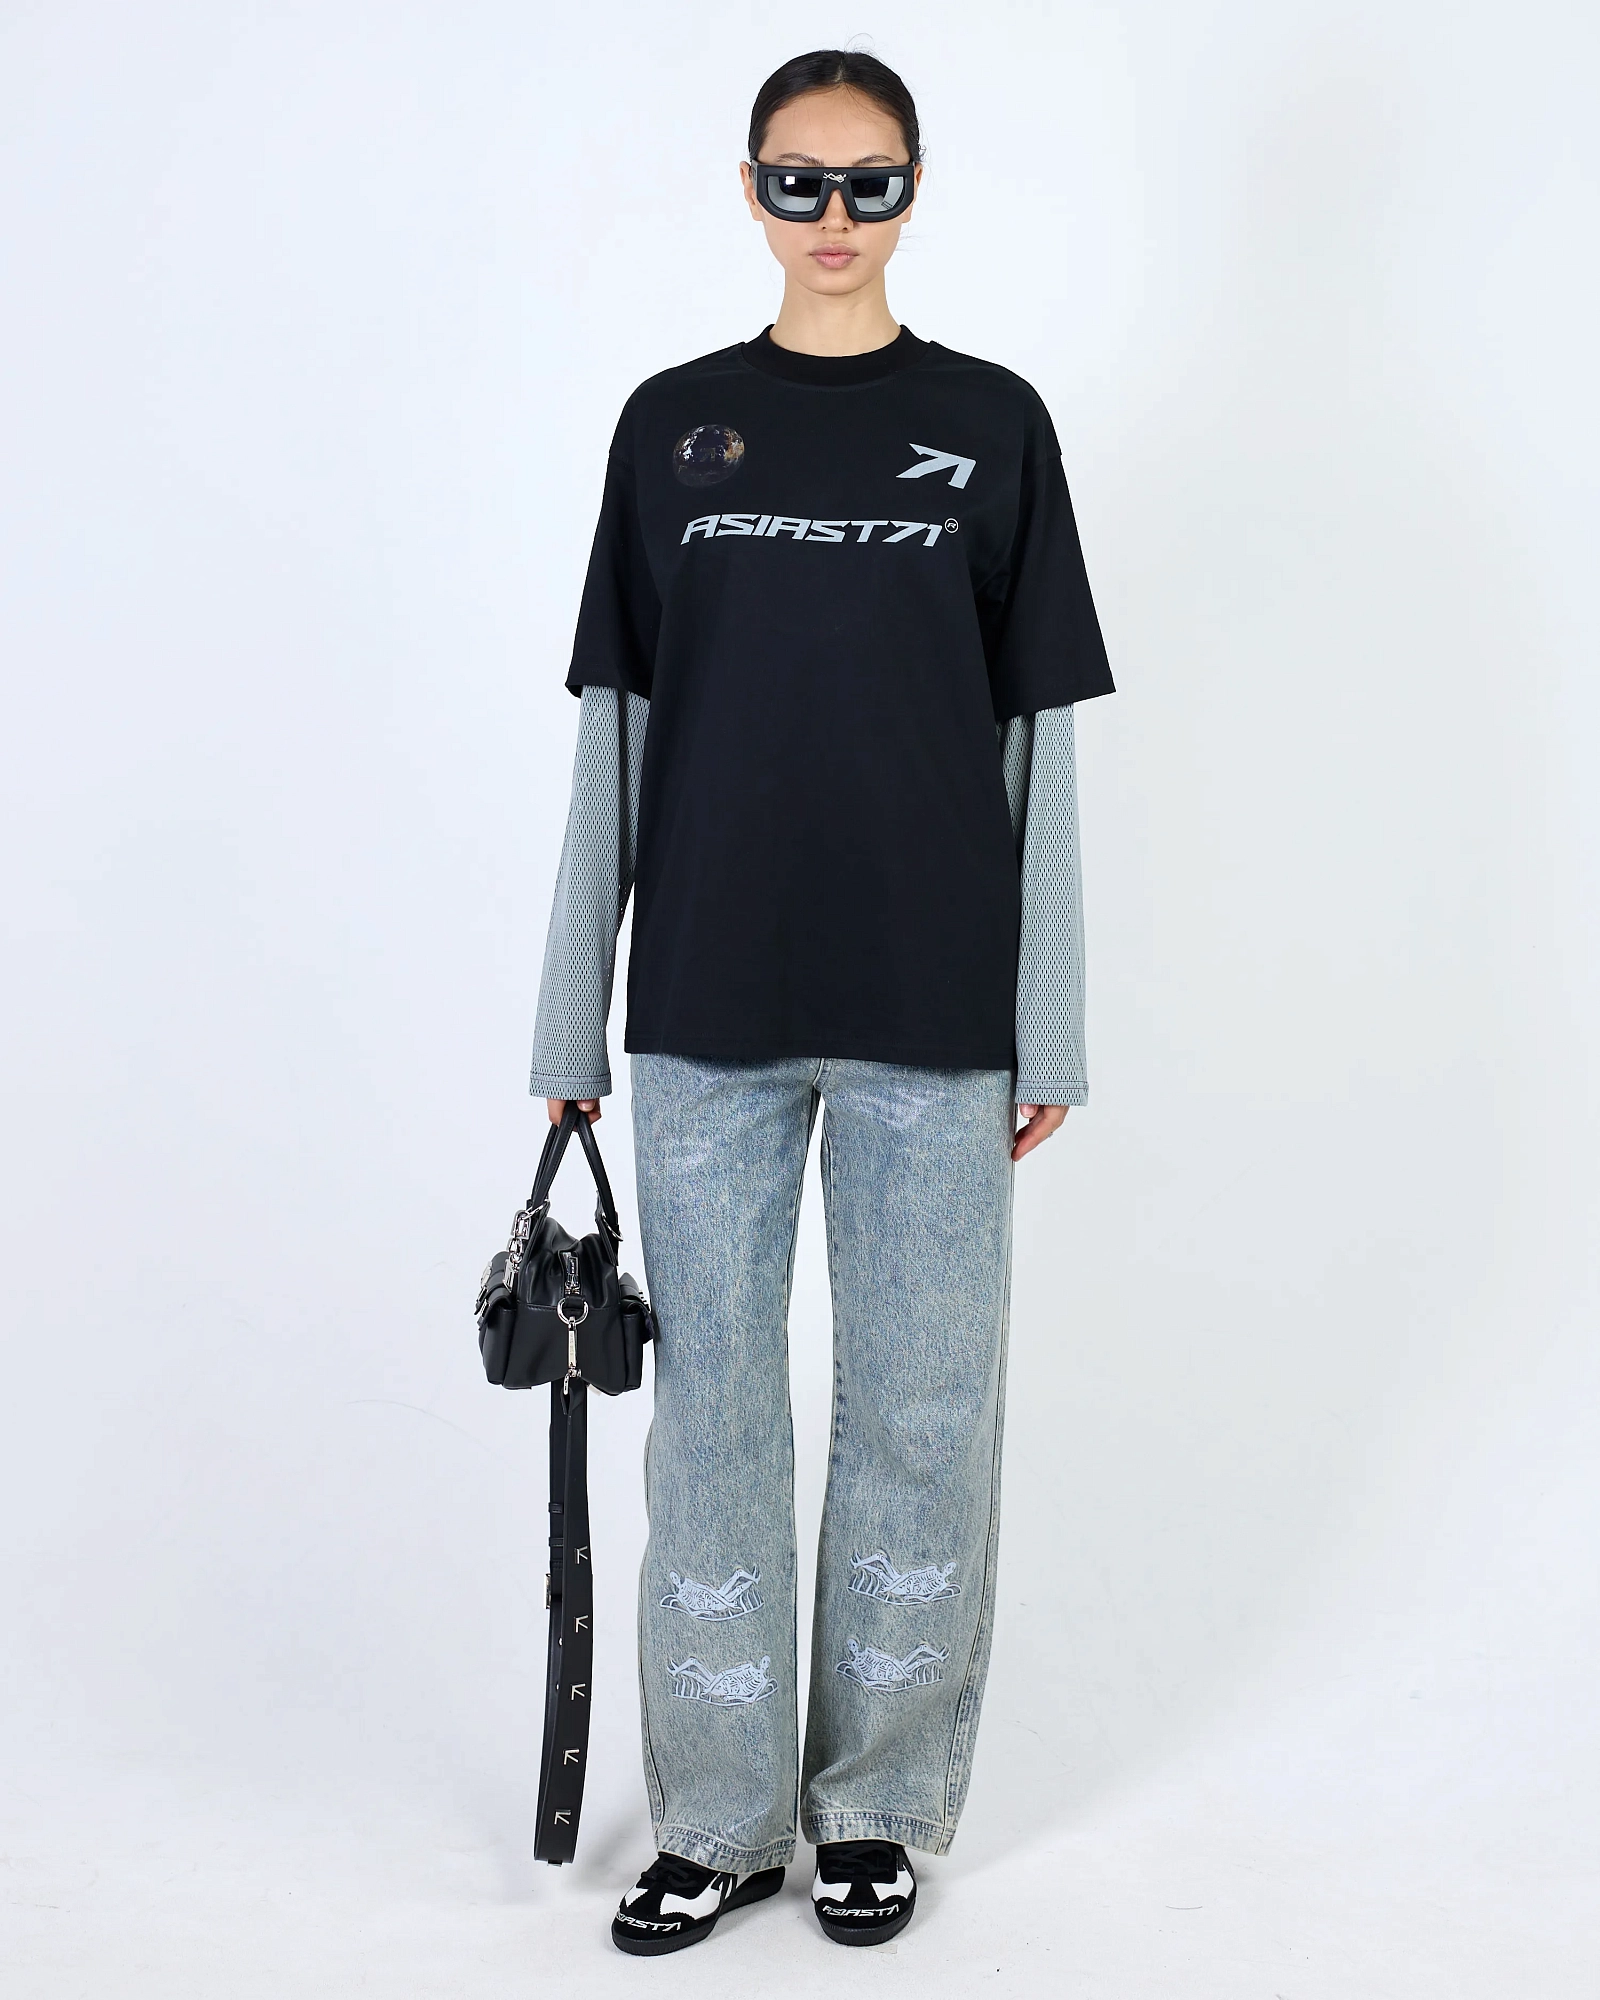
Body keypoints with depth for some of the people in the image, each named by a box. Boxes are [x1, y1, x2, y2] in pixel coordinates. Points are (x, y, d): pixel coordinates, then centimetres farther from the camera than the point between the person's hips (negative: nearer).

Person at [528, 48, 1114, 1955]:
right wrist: (573, 1028, 4)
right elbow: (617, 729, 7)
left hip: (931, 1011, -1)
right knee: (712, 1416, 7)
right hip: (708, 1009, 1)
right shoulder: (670, 423, 7)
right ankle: (721, 1817, 22)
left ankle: (879, 1801, 24)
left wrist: (1048, 1029, -1)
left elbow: (1040, 738, 4)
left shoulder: (991, 422, 5)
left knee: (921, 1416, 7)